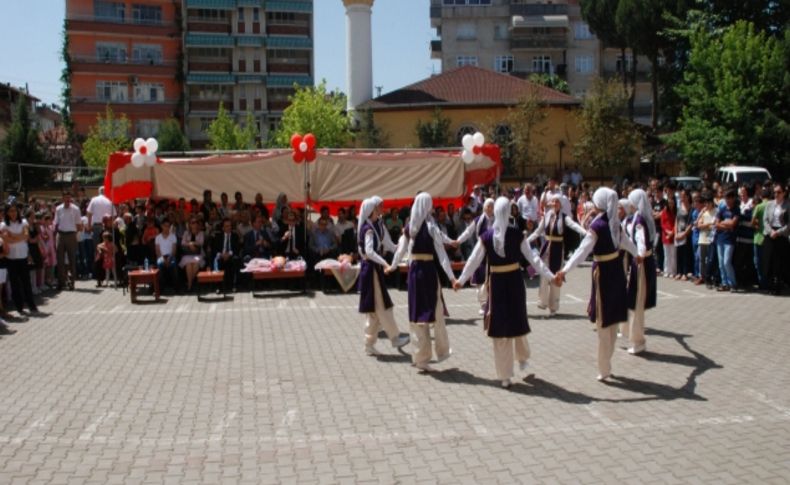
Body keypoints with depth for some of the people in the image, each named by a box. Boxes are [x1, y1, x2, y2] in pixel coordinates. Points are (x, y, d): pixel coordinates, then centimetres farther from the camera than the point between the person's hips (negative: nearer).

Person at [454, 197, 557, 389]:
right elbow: (533, 258, -8)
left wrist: (461, 280, 9)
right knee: (518, 320, 22)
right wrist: (550, 276, -3)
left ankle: (505, 376, 9)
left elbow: (474, 261, -2)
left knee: (500, 325, 6)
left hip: (496, 283, 0)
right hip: (514, 281, 0)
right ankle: (522, 358, 42)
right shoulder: (517, 234, -8)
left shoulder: (487, 236, -7)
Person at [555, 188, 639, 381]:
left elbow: (583, 250, -28)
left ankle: (604, 369, 8)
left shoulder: (597, 225, -19)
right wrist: (636, 254, 44)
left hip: (603, 272, -8)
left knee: (603, 323, 1)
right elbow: (625, 241, 23)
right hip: (616, 269, 8)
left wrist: (564, 270, -35)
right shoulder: (614, 222, 5)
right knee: (612, 320, 15)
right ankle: (606, 365, 26)